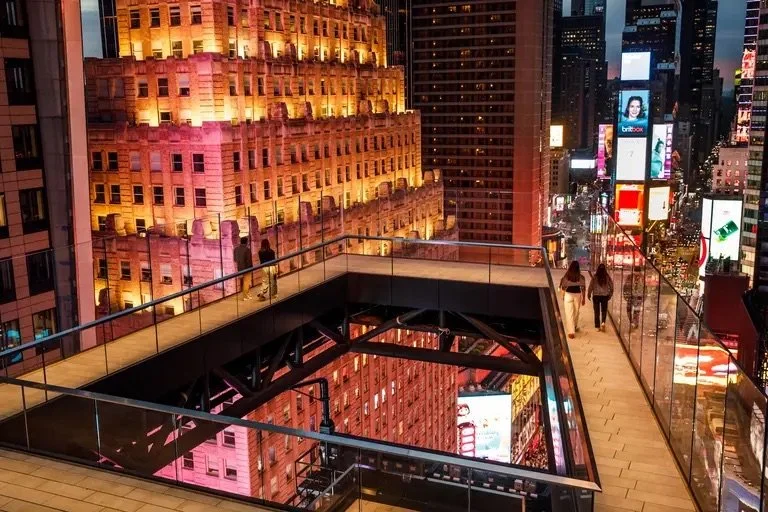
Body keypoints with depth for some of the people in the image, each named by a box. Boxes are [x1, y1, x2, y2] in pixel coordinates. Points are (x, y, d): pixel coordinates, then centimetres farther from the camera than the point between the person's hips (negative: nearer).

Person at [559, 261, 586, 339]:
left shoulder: (566, 276, -6)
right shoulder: (581, 277, -6)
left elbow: (563, 287, 2)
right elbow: (583, 288, -2)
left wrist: (563, 296, 17)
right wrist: (584, 298, 8)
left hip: (568, 295, -1)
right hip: (577, 295, 1)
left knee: (569, 314, 0)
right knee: (576, 313, 19)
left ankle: (571, 331, -7)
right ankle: (575, 327, 38)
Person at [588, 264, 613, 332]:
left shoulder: (595, 277, -9)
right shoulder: (607, 277, -4)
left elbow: (591, 286, -6)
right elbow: (611, 286, 2)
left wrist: (589, 295, 7)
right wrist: (610, 294, 16)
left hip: (596, 296, -1)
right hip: (605, 296, 1)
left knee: (597, 311, 8)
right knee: (604, 310, 13)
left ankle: (597, 326, 10)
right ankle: (603, 322, -10)